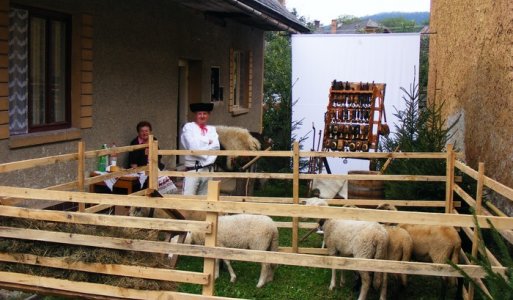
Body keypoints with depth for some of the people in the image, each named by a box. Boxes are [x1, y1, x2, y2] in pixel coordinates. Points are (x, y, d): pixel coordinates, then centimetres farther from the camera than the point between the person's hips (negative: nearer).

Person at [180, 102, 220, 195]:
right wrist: (208, 142, -3)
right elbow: (193, 146, -11)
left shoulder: (212, 129, 13)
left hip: (208, 169, 4)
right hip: (193, 169, -4)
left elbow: (216, 146, -1)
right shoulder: (188, 127, 2)